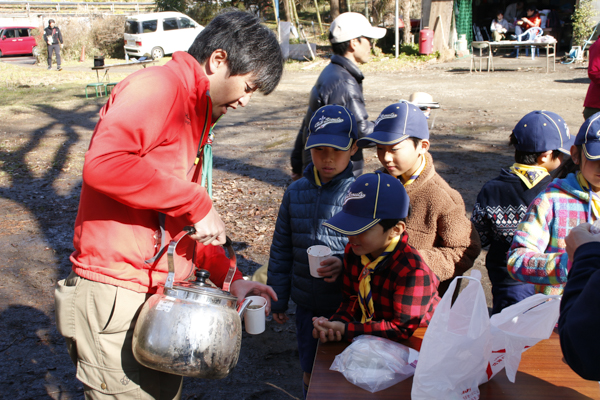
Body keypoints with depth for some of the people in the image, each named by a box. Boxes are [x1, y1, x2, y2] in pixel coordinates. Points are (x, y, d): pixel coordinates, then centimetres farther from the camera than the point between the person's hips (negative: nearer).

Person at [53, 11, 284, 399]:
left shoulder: (195, 114, 19)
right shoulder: (159, 85, -12)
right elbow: (104, 163, -31)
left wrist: (229, 276, 13)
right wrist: (197, 203, -22)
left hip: (156, 296, 10)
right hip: (116, 299, -10)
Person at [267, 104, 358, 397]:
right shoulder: (296, 192, 1)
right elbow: (281, 250, 8)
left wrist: (346, 264, -26)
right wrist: (278, 299, 11)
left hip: (348, 306, -4)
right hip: (307, 306, 4)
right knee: (310, 373, 19)